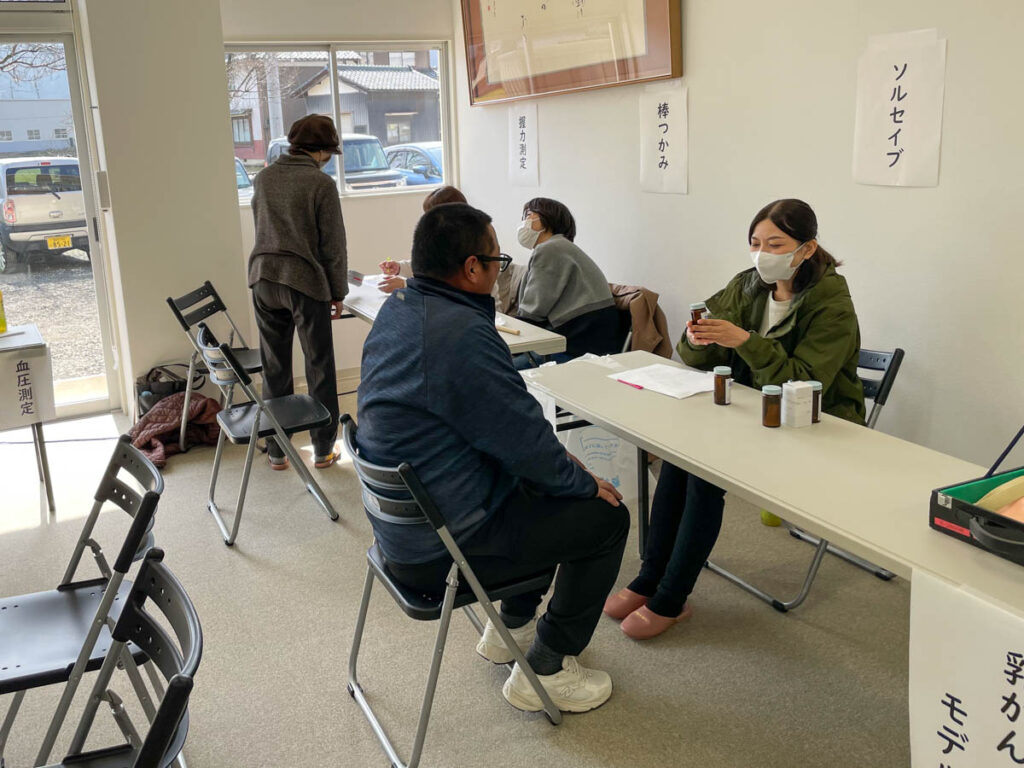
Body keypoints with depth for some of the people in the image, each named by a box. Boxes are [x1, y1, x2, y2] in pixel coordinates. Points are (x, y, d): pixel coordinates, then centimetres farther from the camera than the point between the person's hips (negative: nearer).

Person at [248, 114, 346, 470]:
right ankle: (323, 448, 16)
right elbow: (333, 243, -7)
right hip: (306, 281, -5)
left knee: (274, 367, 12)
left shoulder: (263, 178, 8)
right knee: (319, 367, 8)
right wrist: (338, 290, 2)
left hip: (263, 278, 5)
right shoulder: (321, 183, -8)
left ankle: (276, 450, 19)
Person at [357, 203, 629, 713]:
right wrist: (585, 483, -4)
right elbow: (527, 443, -22)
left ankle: (512, 627, 37)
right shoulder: (462, 333, -28)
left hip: (400, 525, 10)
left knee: (542, 487, 26)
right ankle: (545, 671, 13)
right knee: (605, 516, 2)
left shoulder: (396, 310, 4)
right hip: (442, 551, -10)